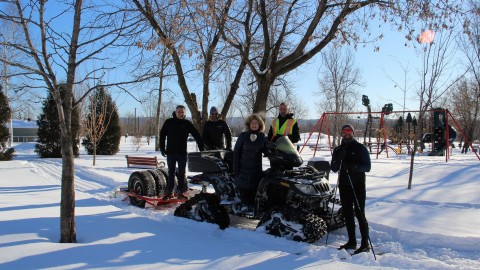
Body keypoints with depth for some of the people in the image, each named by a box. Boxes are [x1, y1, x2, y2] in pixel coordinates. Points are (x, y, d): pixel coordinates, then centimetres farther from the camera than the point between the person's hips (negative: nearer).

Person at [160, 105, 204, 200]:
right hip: (171, 152, -1)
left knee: (181, 173, 6)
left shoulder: (187, 124, 2)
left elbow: (197, 136, 2)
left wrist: (201, 148, -5)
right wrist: (162, 149, -2)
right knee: (171, 172, 4)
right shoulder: (169, 122, 1)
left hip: (182, 153, 1)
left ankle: (180, 192, 13)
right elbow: (162, 135, 5)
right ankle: (169, 192, 9)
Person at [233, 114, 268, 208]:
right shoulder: (243, 136, 1)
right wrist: (236, 169, -6)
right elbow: (236, 152, -1)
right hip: (243, 171, -2)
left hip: (256, 170, 2)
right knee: (244, 196, 1)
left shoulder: (263, 137, 7)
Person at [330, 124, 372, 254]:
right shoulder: (338, 150, 12)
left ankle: (365, 244, 3)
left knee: (359, 214, -5)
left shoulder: (360, 148, 0)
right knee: (348, 214, 9)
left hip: (358, 186, -4)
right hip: (344, 186, 5)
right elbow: (334, 169, 4)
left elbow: (367, 167, -6)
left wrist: (353, 166, -22)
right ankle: (351, 241, 20)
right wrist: (339, 158, -14)